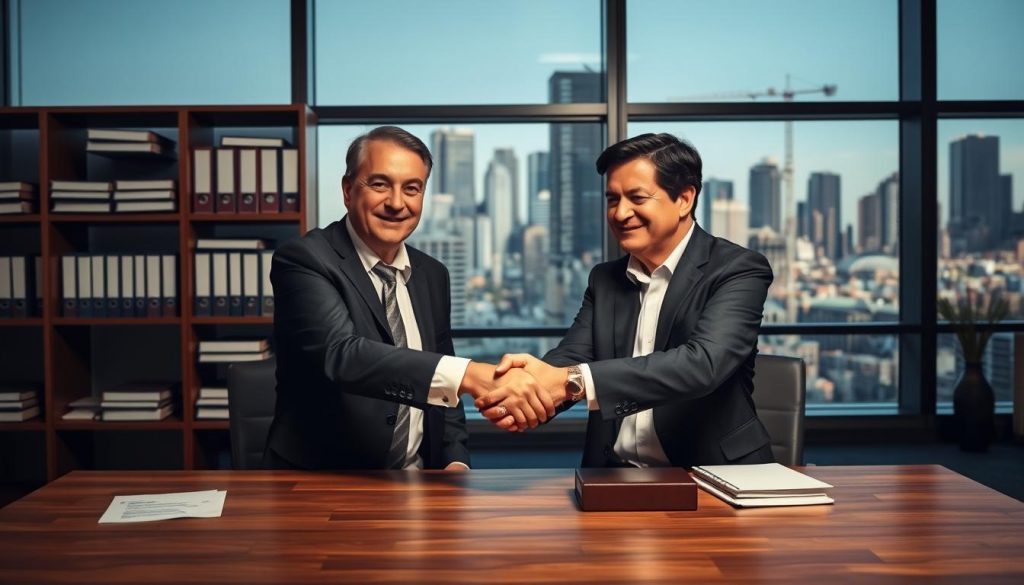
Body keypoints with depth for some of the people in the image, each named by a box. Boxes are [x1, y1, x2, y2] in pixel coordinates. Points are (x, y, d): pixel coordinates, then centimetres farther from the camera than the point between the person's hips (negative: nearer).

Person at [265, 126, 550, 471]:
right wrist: (469, 375, -39)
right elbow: (341, 353, -28)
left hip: (416, 486, 5)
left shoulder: (432, 275, 9)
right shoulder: (304, 261, -11)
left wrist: (455, 462, -2)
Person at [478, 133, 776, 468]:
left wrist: (571, 381, -34)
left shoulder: (738, 271, -8)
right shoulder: (605, 279, 9)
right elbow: (570, 357, -4)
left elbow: (703, 363, -24)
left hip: (712, 478, -3)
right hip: (616, 478, 4)